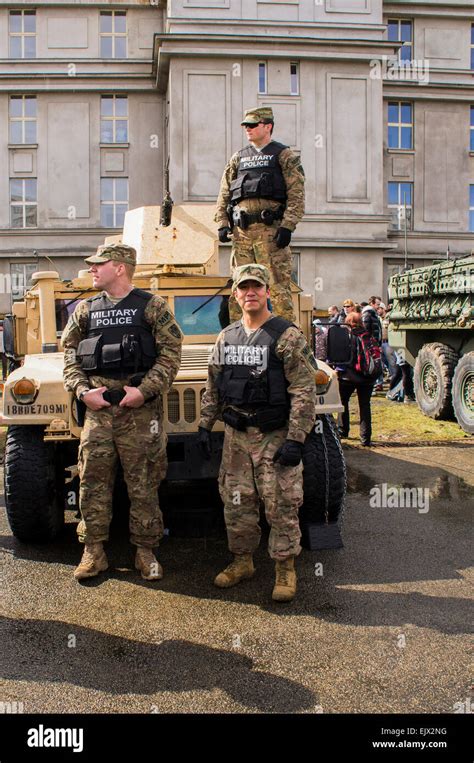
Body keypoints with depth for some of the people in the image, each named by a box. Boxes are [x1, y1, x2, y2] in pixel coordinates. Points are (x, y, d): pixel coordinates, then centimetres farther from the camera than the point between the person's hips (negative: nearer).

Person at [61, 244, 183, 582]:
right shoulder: (85, 309, 12)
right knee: (93, 481, 5)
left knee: (143, 484, 4)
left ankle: (145, 551, 17)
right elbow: (70, 353, 14)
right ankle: (94, 551, 18)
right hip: (97, 408, 4)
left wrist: (145, 390, -13)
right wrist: (82, 390, -2)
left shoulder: (152, 306, 0)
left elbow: (170, 353, -4)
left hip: (140, 409, -3)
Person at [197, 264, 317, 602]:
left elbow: (304, 392, -13)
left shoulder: (287, 336, -9)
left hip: (275, 437, -5)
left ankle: (285, 568, 18)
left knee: (281, 506, 2)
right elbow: (213, 388, 15)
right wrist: (205, 426, 10)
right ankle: (242, 561, 30)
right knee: (236, 503, 12)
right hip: (236, 436, 5)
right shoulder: (226, 337, 8)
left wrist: (295, 439, -17)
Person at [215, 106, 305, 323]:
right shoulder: (237, 159, 20)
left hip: (271, 230, -5)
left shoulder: (285, 156, 6)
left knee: (278, 287, -8)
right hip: (241, 232, 5)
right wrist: (222, 224, 5)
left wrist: (287, 226, -15)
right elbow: (224, 195, 19)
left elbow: (296, 195, -4)